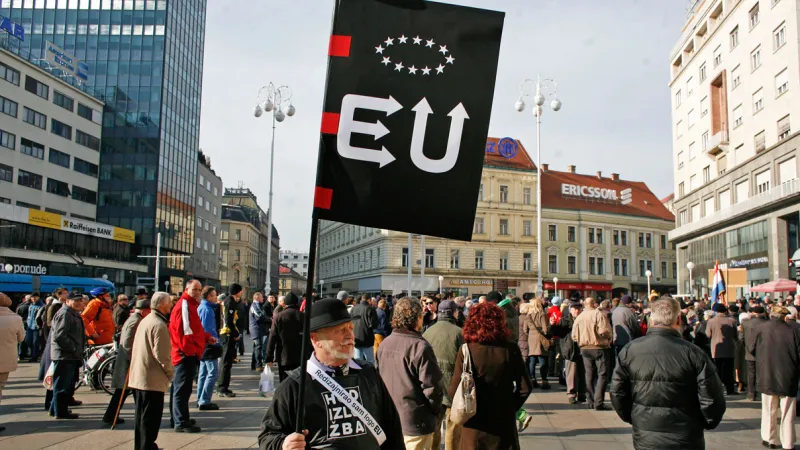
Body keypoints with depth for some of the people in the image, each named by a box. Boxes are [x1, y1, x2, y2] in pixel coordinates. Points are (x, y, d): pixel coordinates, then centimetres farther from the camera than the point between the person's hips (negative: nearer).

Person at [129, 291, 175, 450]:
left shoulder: (145, 320, 13)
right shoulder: (159, 325, -18)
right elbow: (162, 355, -22)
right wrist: (170, 373, -8)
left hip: (138, 377, 10)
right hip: (153, 379, -10)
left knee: (142, 415, 18)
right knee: (151, 418, -2)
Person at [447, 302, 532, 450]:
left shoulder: (467, 350, -14)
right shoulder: (511, 349, -9)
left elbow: (454, 391, -13)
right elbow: (525, 387, -5)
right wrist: (510, 406, 10)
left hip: (475, 422, -1)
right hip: (503, 421, 1)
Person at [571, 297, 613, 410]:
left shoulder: (578, 318, 5)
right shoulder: (599, 314, -11)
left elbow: (574, 336, 3)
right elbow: (604, 331, -20)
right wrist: (609, 338, 0)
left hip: (585, 349, 5)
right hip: (600, 347, -5)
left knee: (589, 375, 13)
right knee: (602, 375, -1)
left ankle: (590, 401, 15)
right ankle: (598, 402, -8)